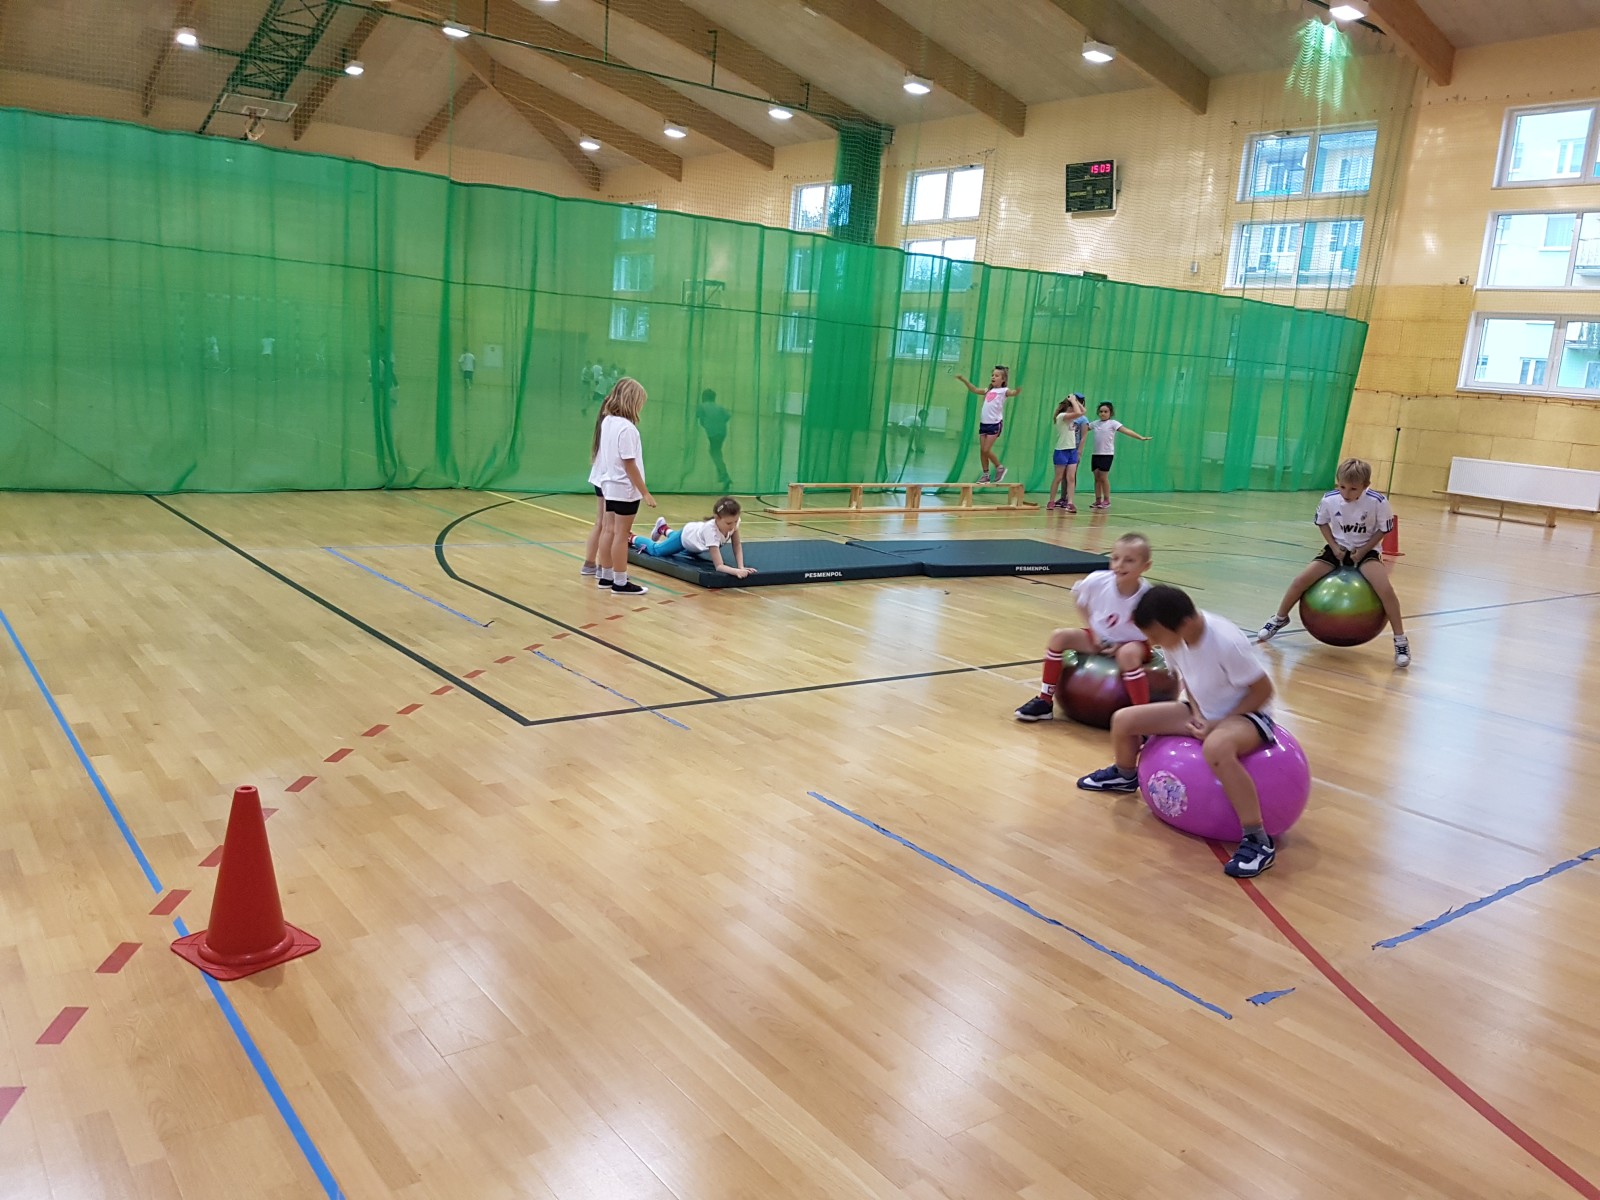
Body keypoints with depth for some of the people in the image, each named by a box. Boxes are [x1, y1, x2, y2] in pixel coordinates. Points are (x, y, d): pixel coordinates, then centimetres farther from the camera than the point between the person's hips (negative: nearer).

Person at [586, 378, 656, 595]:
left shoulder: (606, 421, 3)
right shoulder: (626, 428, -21)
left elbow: (605, 455, 9)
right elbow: (629, 465, -21)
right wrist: (645, 493, -16)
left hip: (609, 484, 8)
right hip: (625, 489, -8)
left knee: (609, 530, 15)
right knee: (621, 534, -1)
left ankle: (606, 576, 24)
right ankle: (620, 582, 7)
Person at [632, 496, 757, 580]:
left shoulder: (733, 522, -38)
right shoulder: (711, 530, -51)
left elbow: (737, 546, -24)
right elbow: (719, 566, -52)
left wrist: (741, 567, -39)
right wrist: (737, 571, -69)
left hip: (697, 533, 5)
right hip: (687, 535, -5)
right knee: (655, 550, 19)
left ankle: (664, 530, 63)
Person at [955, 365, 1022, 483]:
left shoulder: (1004, 391, -5)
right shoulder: (988, 391, 15)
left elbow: (1014, 393, -23)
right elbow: (974, 390, 21)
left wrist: (1018, 389, -45)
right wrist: (965, 380, 13)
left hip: (995, 424, -7)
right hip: (984, 423, 7)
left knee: (986, 450, -8)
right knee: (982, 450, 5)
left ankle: (1000, 468, 12)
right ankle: (986, 474, 13)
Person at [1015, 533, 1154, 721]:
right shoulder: (1097, 581, -21)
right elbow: (1079, 598, 2)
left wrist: (1120, 646, -21)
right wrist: (1091, 629, -5)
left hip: (1131, 644, -4)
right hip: (1098, 638, 4)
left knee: (1128, 654, -37)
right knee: (1059, 636, -16)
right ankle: (1045, 701, -6)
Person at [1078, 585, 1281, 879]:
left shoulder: (1227, 643, -33)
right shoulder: (1174, 635, -12)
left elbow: (1263, 690, -20)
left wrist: (1219, 722, -22)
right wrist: (1197, 714, -8)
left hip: (1247, 714, -7)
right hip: (1204, 711, 7)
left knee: (1216, 747, -44)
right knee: (1123, 720, -3)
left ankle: (1258, 841, -32)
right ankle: (1125, 775, 33)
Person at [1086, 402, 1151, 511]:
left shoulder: (1113, 423, -4)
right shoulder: (1095, 423, 12)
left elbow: (1126, 430, -12)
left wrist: (1140, 437, -20)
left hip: (1107, 454, -5)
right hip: (1096, 454, 5)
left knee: (1103, 477, -6)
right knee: (1097, 478, 5)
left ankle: (1107, 501, 3)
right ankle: (1098, 500, 10)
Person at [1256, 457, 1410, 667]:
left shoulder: (1378, 501, -22)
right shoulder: (1330, 499, -17)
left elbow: (1383, 530, -8)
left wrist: (1362, 551, -16)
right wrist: (1334, 547, -8)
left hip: (1365, 551, -2)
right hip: (1338, 549, 2)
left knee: (1386, 589, -25)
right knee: (1300, 580, -11)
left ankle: (1401, 641, -10)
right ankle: (1279, 619, 15)